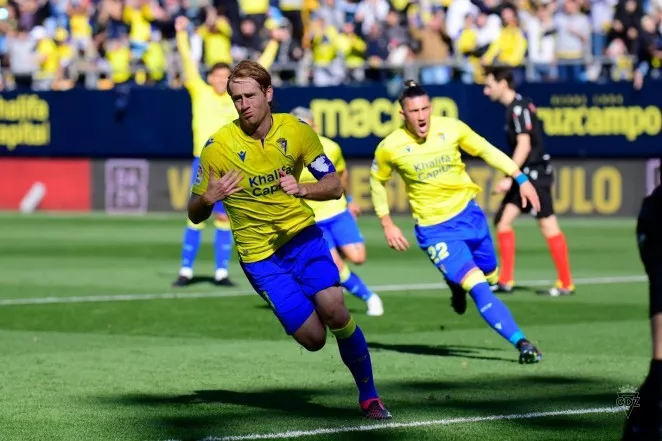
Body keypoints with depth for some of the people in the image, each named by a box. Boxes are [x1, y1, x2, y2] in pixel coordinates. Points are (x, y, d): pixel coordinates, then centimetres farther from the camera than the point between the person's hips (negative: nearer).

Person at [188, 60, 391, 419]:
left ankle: (368, 394, 0)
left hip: (301, 233, 1)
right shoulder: (217, 147, -13)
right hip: (259, 254, -1)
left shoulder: (296, 131, -7)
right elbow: (194, 215, -6)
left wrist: (303, 189, -25)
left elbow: (334, 187, -3)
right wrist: (209, 199, -30)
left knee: (335, 311, -20)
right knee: (313, 338, -11)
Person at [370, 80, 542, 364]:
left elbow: (486, 151, 6)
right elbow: (377, 181, 6)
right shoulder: (390, 147, -13)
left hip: (468, 213, 4)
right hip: (435, 230, -4)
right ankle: (521, 343, -18)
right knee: (479, 288, -17)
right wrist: (387, 225, 3)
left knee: (490, 275, 15)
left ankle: (457, 282, 49)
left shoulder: (451, 128, -8)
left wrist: (521, 178, 2)